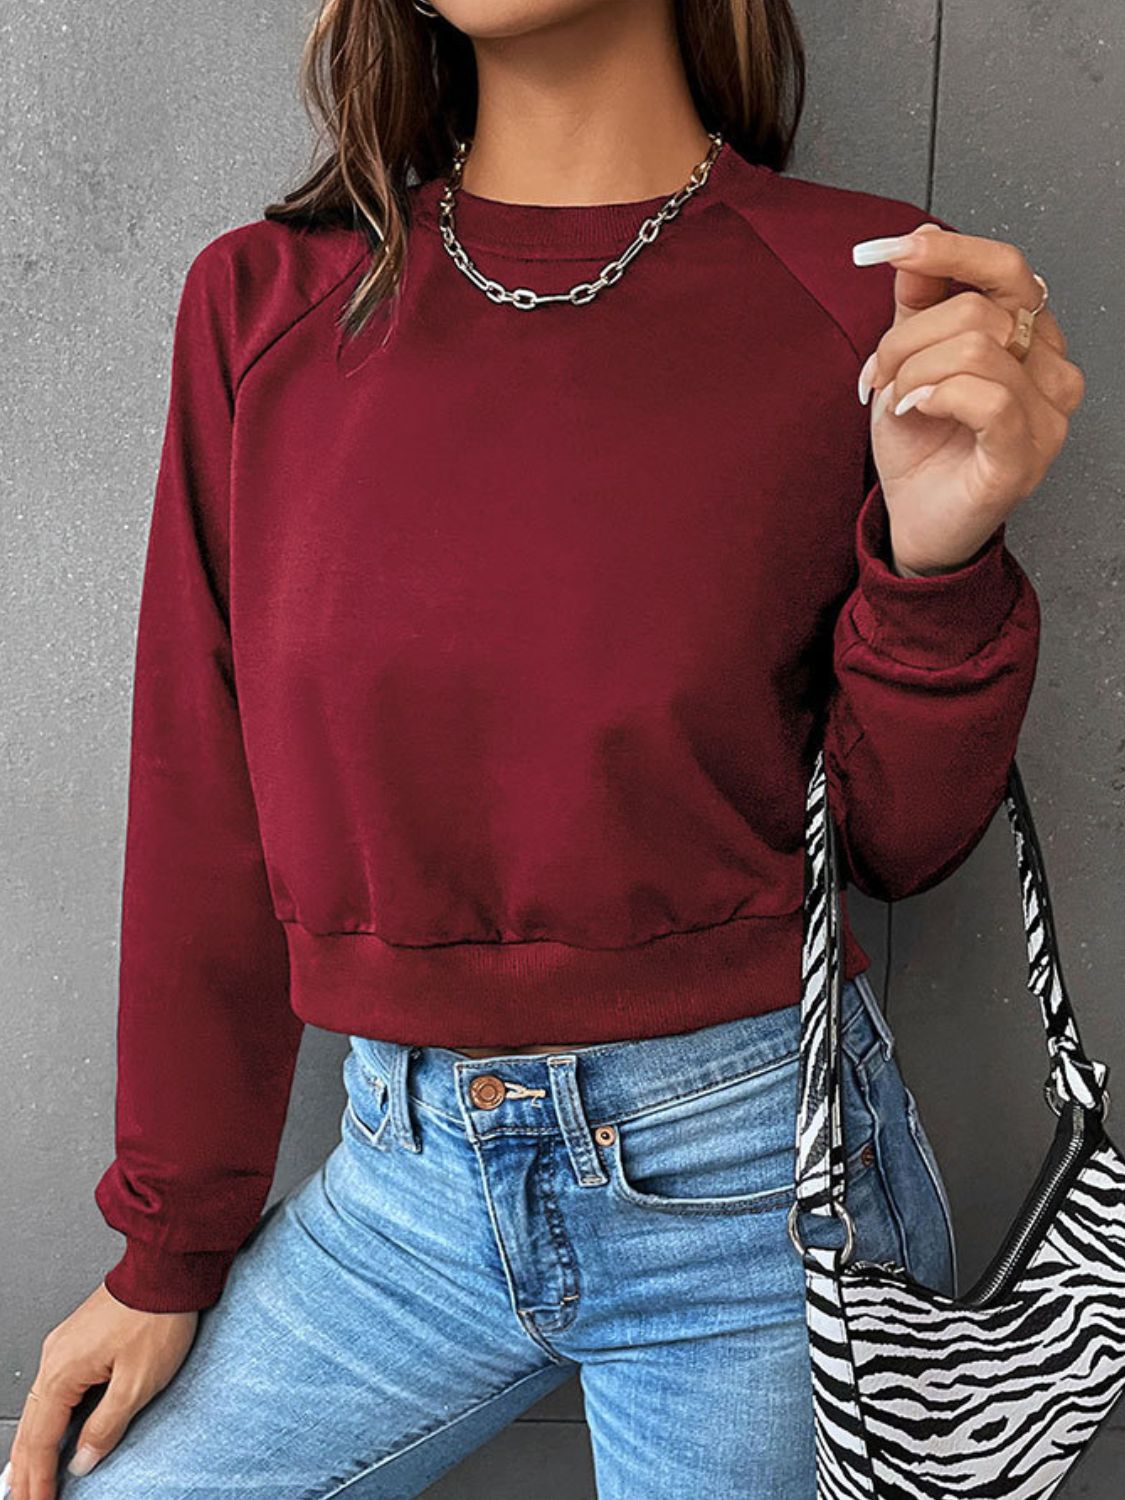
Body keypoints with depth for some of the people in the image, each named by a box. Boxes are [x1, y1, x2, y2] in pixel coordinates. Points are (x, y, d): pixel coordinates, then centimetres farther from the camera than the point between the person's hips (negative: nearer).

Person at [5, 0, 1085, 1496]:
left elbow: (897, 841, -2)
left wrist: (937, 559, -21)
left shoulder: (868, 288, -7)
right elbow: (206, 818, 3)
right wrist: (167, 1249, 9)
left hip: (754, 1171, -2)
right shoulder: (262, 301, -1)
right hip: (409, 1179, 3)